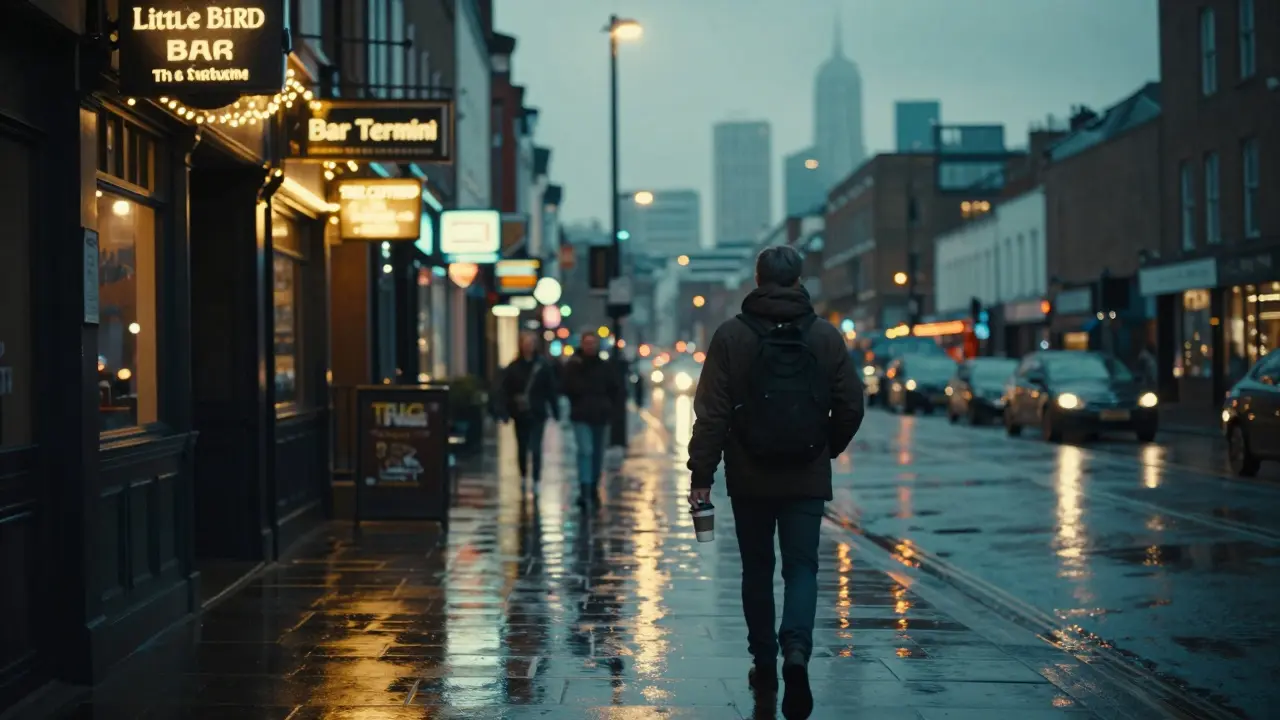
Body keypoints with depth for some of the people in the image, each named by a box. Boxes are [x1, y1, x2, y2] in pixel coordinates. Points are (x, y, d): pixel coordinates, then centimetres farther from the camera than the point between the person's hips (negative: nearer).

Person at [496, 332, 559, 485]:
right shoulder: (512, 368, -1)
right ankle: (524, 477, 31)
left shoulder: (543, 367, -3)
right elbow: (504, 391, -3)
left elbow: (551, 391, -1)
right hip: (520, 414, 2)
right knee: (522, 448, 14)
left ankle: (536, 480, -5)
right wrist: (505, 411, -11)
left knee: (535, 448, -8)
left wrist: (555, 411, -1)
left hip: (537, 414, -2)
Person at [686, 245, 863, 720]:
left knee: (757, 570, 14)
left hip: (749, 479, 0)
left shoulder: (731, 336, -5)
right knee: (802, 567, 4)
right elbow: (851, 406, 1)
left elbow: (712, 413, -9)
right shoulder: (826, 337, 0)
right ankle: (796, 652, -19)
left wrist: (701, 474, -5)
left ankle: (765, 663, 20)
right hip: (808, 479, 0)